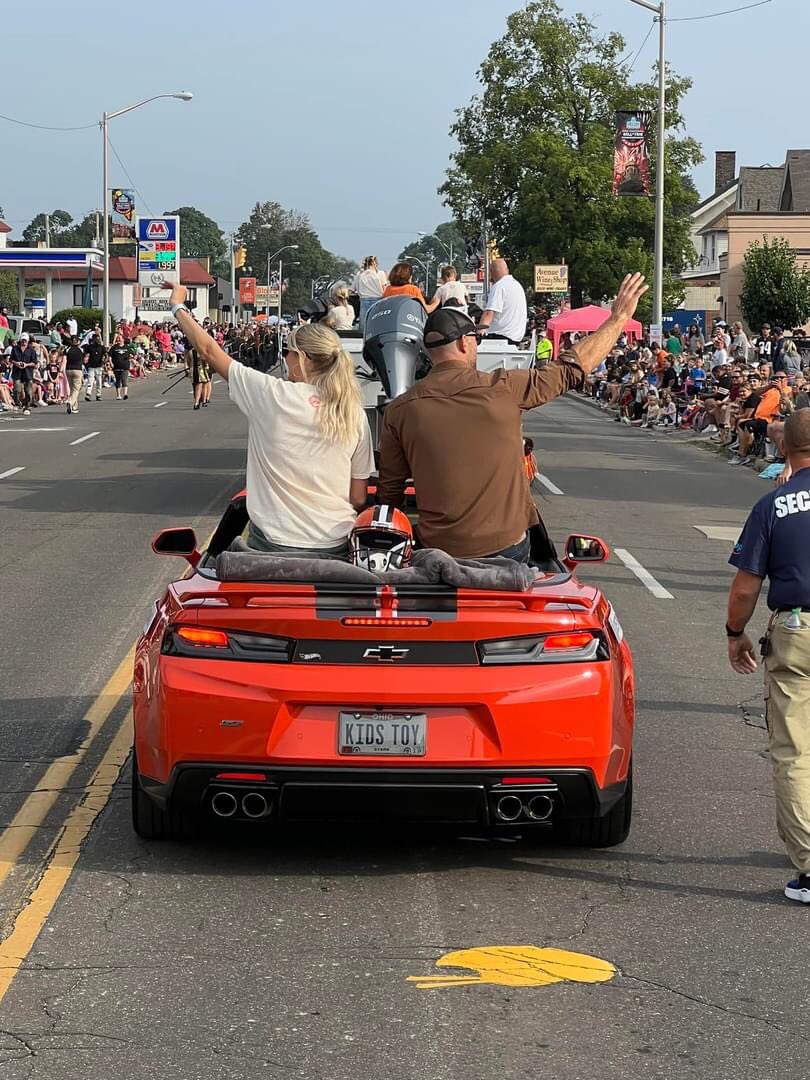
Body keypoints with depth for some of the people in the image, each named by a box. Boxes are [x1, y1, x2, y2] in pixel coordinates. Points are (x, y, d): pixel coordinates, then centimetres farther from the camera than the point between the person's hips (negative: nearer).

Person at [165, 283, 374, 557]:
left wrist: (178, 307, 16)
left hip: (274, 543, -3)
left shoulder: (273, 395, -9)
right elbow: (359, 498, 3)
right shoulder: (355, 415, -2)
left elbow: (209, 351, 2)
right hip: (335, 546, 3)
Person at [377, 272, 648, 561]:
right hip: (506, 545, -1)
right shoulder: (501, 388, -7)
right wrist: (619, 317, 15)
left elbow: (389, 492, 5)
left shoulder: (398, 410, -1)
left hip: (438, 550, 2)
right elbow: (573, 369, 4)